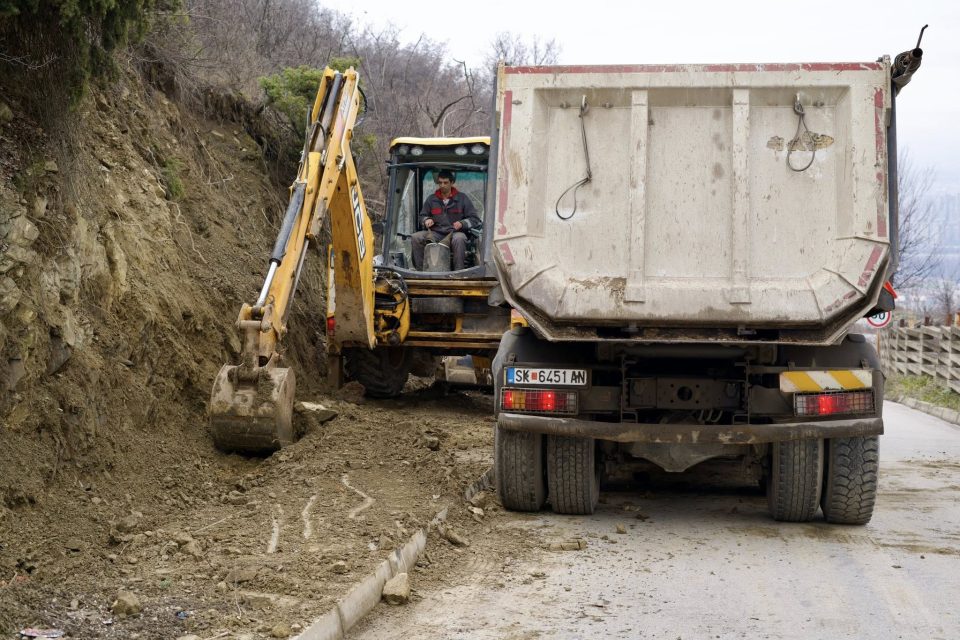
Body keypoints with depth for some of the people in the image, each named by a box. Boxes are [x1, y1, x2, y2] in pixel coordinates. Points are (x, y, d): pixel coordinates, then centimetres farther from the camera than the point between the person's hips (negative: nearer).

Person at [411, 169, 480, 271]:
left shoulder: (462, 198, 6)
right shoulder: (431, 199, 14)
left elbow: (475, 219, 4)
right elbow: (422, 216, 25)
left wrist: (462, 223, -16)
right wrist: (426, 220, 0)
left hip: (455, 233, -3)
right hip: (436, 234, 3)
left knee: (459, 238, -40)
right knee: (416, 237, -24)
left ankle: (458, 272, -35)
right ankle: (420, 270, -20)